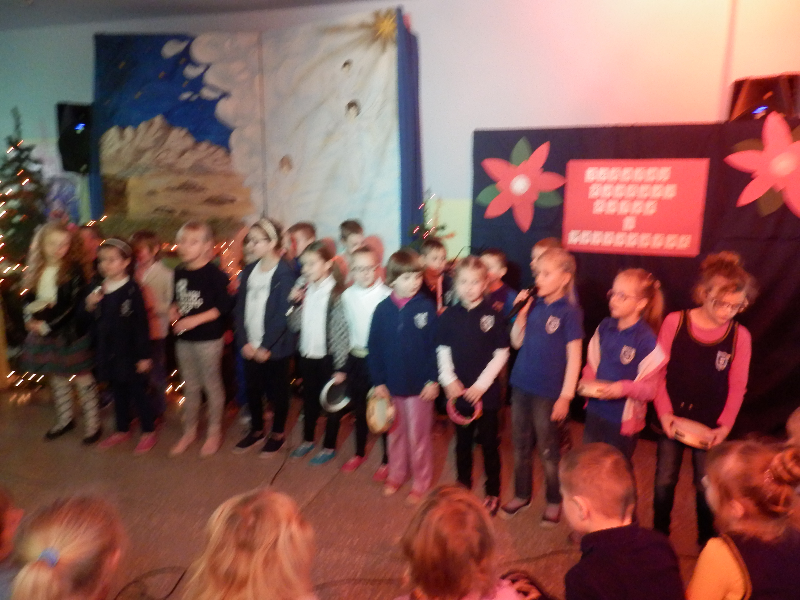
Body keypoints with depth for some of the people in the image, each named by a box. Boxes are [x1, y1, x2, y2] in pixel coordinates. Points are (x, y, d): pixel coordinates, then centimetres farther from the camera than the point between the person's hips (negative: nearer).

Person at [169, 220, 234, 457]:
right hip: (183, 338, 6)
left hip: (209, 338, -6)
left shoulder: (214, 274, -14)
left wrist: (195, 320, -20)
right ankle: (189, 431, 32)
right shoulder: (179, 272, 4)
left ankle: (214, 432, 24)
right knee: (190, 386, 17)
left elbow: (224, 306, -17)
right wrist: (173, 311, -4)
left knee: (212, 384, 8)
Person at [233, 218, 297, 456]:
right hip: (250, 345, 5)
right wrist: (244, 342, -4)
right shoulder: (249, 270, 7)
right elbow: (240, 308, 5)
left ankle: (278, 433, 28)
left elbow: (283, 314, -15)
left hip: (275, 346, -5)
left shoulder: (285, 273, -12)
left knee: (277, 390, 9)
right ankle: (256, 429, 35)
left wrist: (266, 346, -14)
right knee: (252, 388, 15)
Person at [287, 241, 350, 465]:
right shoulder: (305, 291, 4)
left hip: (328, 357, -6)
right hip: (307, 355, 6)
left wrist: (340, 367, -14)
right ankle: (308, 440, 39)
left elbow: (342, 333, -15)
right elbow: (295, 326, 5)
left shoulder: (336, 294, -15)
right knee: (309, 398, 20)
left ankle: (329, 447, 25)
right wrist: (295, 303, -10)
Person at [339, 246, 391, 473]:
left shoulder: (387, 295, -14)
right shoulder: (347, 295, 0)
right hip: (356, 359, 4)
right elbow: (345, 329, 7)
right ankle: (359, 453, 38)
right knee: (359, 408, 19)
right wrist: (342, 364, 9)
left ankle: (387, 459, 25)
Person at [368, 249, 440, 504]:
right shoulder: (383, 309, -5)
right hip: (391, 383, 2)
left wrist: (433, 379, -11)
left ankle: (421, 482, 28)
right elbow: (374, 347, -2)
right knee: (395, 433, 20)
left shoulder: (426, 307, -10)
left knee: (418, 435, 11)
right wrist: (378, 381, -4)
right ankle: (396, 475, 39)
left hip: (419, 384, -2)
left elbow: (435, 346, -8)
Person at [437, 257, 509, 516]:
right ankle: (463, 486, 33)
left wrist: (481, 384, -12)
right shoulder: (449, 315, 0)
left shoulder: (493, 315, -7)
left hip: (486, 391, -2)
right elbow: (443, 351, 3)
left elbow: (501, 354, -7)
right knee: (463, 441, 16)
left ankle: (493, 493, 26)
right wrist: (449, 381, -8)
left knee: (489, 443, 10)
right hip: (458, 391, 2)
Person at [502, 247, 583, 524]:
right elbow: (517, 342, 8)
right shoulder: (535, 306, 3)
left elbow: (574, 357, -12)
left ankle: (554, 501, 31)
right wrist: (521, 313, -6)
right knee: (520, 445, 18)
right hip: (521, 386, 6)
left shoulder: (569, 312, -12)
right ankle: (522, 494, 36)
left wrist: (565, 396, -13)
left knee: (548, 450, 10)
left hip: (547, 391, -5)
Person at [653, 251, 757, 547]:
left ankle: (707, 542, 35)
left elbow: (737, 387, -2)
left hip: (709, 424, 0)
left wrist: (725, 425, -9)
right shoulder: (675, 322, -12)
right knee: (664, 481, 12)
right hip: (673, 418, 0)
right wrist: (663, 412, -12)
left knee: (706, 486, 13)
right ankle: (659, 535, 33)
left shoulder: (739, 336, -9)